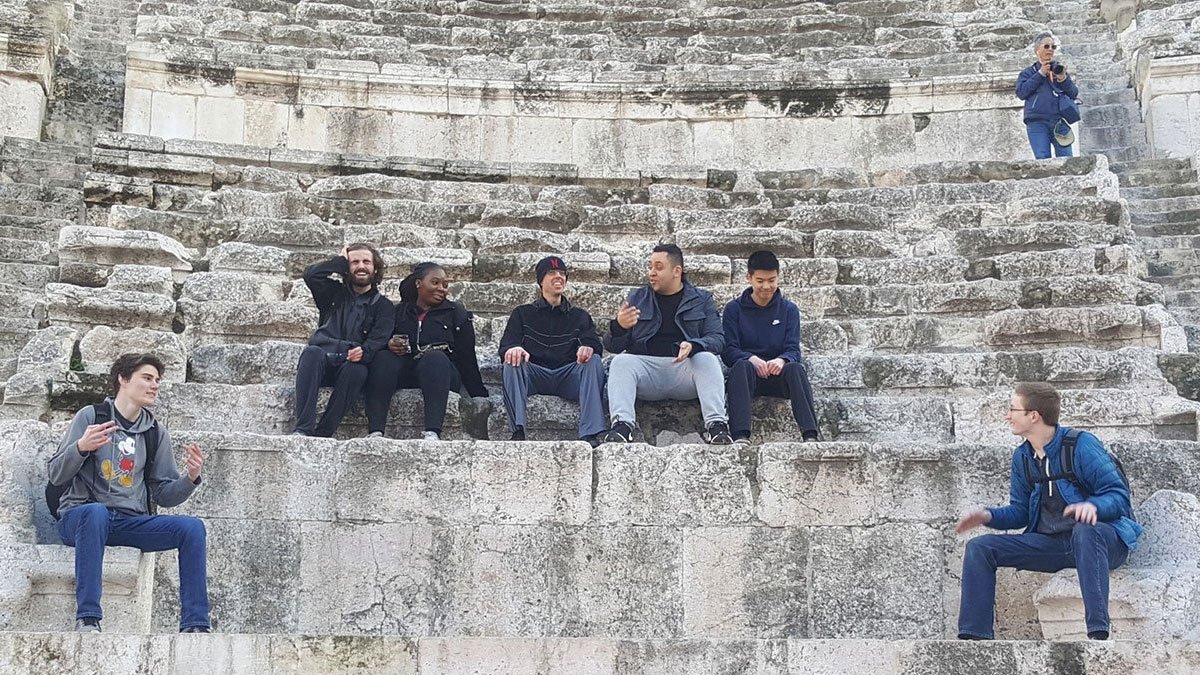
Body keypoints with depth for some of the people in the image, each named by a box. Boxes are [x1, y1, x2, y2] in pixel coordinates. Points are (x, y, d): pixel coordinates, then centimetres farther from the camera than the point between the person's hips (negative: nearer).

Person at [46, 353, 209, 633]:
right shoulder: (91, 416, 4)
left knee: (193, 526, -19)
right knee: (96, 511, -39)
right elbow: (55, 476, -1)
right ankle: (87, 620, -40)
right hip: (80, 515, -4)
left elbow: (163, 495, 12)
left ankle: (194, 626, -23)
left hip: (131, 522, 4)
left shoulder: (157, 433, 15)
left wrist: (190, 478, -9)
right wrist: (81, 448, -21)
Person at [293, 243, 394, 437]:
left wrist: (364, 352, -24)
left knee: (357, 370, -36)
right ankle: (304, 428, -41)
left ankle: (323, 434, -33)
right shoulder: (335, 293, 21)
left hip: (352, 364, -1)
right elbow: (311, 275, 2)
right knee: (312, 352, -33)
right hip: (323, 362, 1)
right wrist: (341, 260, 11)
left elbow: (379, 339, -2)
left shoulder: (382, 305, 15)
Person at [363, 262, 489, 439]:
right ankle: (375, 432, -44)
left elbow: (467, 356, 10)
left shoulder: (455, 312, 16)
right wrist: (389, 344, -11)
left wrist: (480, 396, 2)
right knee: (384, 358, -29)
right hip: (405, 372, 1)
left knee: (434, 357, -34)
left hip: (440, 371, -1)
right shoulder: (399, 311, 19)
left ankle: (432, 433, -53)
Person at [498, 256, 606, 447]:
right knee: (512, 362, -30)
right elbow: (505, 346, 6)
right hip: (534, 375, -1)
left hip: (569, 376, 1)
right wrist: (513, 349, -22)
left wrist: (589, 348, -21)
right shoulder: (523, 313, 21)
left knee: (594, 361, -27)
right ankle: (517, 432, -42)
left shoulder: (580, 316, 23)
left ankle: (590, 434, -40)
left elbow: (596, 345, 7)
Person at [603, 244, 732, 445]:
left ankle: (716, 424, -41)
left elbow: (717, 338, 3)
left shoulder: (702, 300, 15)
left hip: (685, 367, -1)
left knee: (707, 359, -30)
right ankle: (622, 424, -43)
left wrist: (693, 346, -20)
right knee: (621, 361, -27)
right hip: (645, 364, 1)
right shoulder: (637, 298, 17)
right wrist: (619, 327, -13)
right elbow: (613, 346, 13)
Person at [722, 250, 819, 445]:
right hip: (747, 375, -1)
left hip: (777, 375, 1)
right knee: (742, 365, -36)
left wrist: (782, 360, -23)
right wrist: (752, 359, -24)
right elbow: (728, 350, -2)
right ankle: (740, 436, -52)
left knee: (795, 368, -32)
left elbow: (793, 350, 2)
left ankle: (810, 435, -47)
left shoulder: (789, 310, 12)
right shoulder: (734, 309, 8)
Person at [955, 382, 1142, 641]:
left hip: (1102, 537, -6)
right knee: (979, 548, -8)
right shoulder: (1022, 457, 10)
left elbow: (1119, 495, -12)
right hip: (1050, 543, 6)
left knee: (1084, 530, -43)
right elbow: (1020, 512, 16)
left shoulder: (1082, 445, -10)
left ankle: (1098, 633, -48)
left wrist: (1093, 505, -35)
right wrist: (988, 516, -5)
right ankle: (973, 635, -13)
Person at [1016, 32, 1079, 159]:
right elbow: (1021, 92, 0)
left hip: (1059, 121, 2)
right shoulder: (1028, 72, 18)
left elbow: (1074, 94, 14)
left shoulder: (1060, 69, 23)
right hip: (1037, 122, -2)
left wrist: (1063, 78, -4)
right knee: (1043, 159, -13)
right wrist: (1040, 74, -3)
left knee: (1066, 158, -11)